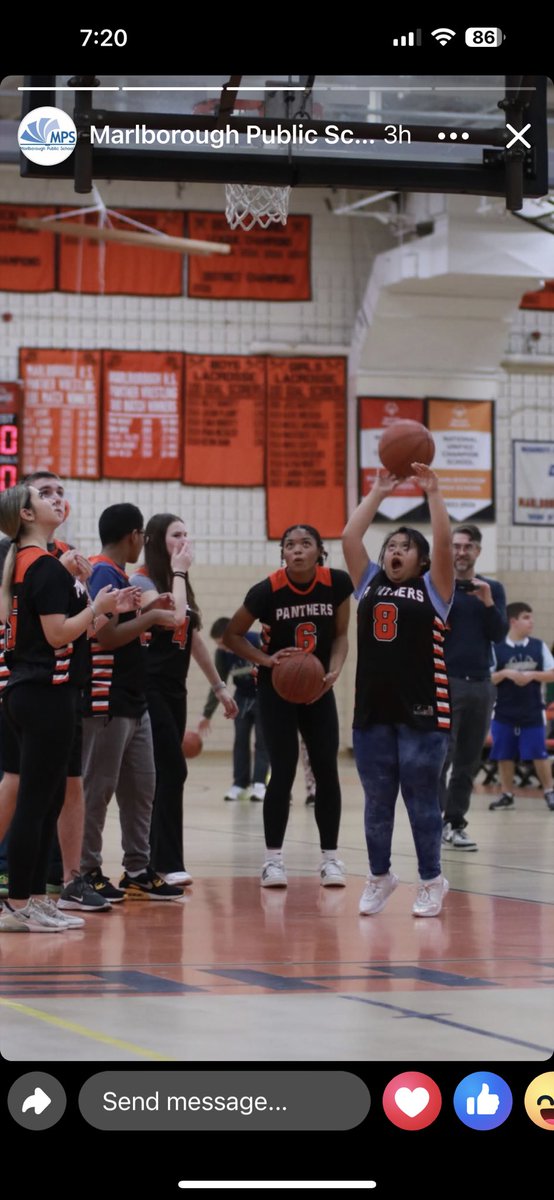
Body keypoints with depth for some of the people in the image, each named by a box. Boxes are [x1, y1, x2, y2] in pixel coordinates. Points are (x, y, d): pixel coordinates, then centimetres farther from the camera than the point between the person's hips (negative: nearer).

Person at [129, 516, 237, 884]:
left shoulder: (181, 585, 15)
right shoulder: (142, 581, -9)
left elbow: (195, 638, 22)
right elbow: (174, 618, -25)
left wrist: (219, 686, 24)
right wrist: (178, 572, -14)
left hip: (175, 689, 8)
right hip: (149, 688, -8)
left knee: (162, 774, 7)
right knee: (172, 770, -14)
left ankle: (148, 860, 9)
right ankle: (168, 863, -13)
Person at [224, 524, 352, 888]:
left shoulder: (337, 584, -10)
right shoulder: (268, 591, -17)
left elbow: (341, 634, 3)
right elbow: (232, 635, -5)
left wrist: (334, 670, -14)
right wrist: (266, 659, -19)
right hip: (277, 687, -3)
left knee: (327, 769, 1)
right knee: (283, 771, -6)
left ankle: (331, 857, 11)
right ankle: (274, 859, 3)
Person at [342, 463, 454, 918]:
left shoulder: (432, 589, 3)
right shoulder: (370, 584, 13)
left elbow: (444, 542, -11)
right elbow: (350, 537, 5)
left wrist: (433, 493, -11)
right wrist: (378, 492, 5)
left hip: (422, 710, -4)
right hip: (372, 710, 4)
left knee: (421, 798, 1)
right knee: (377, 800, 10)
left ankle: (432, 880, 11)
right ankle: (380, 876, 23)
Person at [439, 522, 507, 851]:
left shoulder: (493, 588, 10)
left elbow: (500, 635, 2)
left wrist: (488, 603, -13)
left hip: (481, 684, 4)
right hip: (446, 682, -4)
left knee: (469, 761, 5)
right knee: (441, 756, -11)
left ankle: (456, 822, 10)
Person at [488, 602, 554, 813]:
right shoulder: (497, 648, -4)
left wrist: (532, 675, -14)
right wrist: (506, 673, -19)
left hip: (533, 712, 0)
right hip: (504, 712, 0)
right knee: (504, 755, 5)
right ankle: (507, 795, 16)